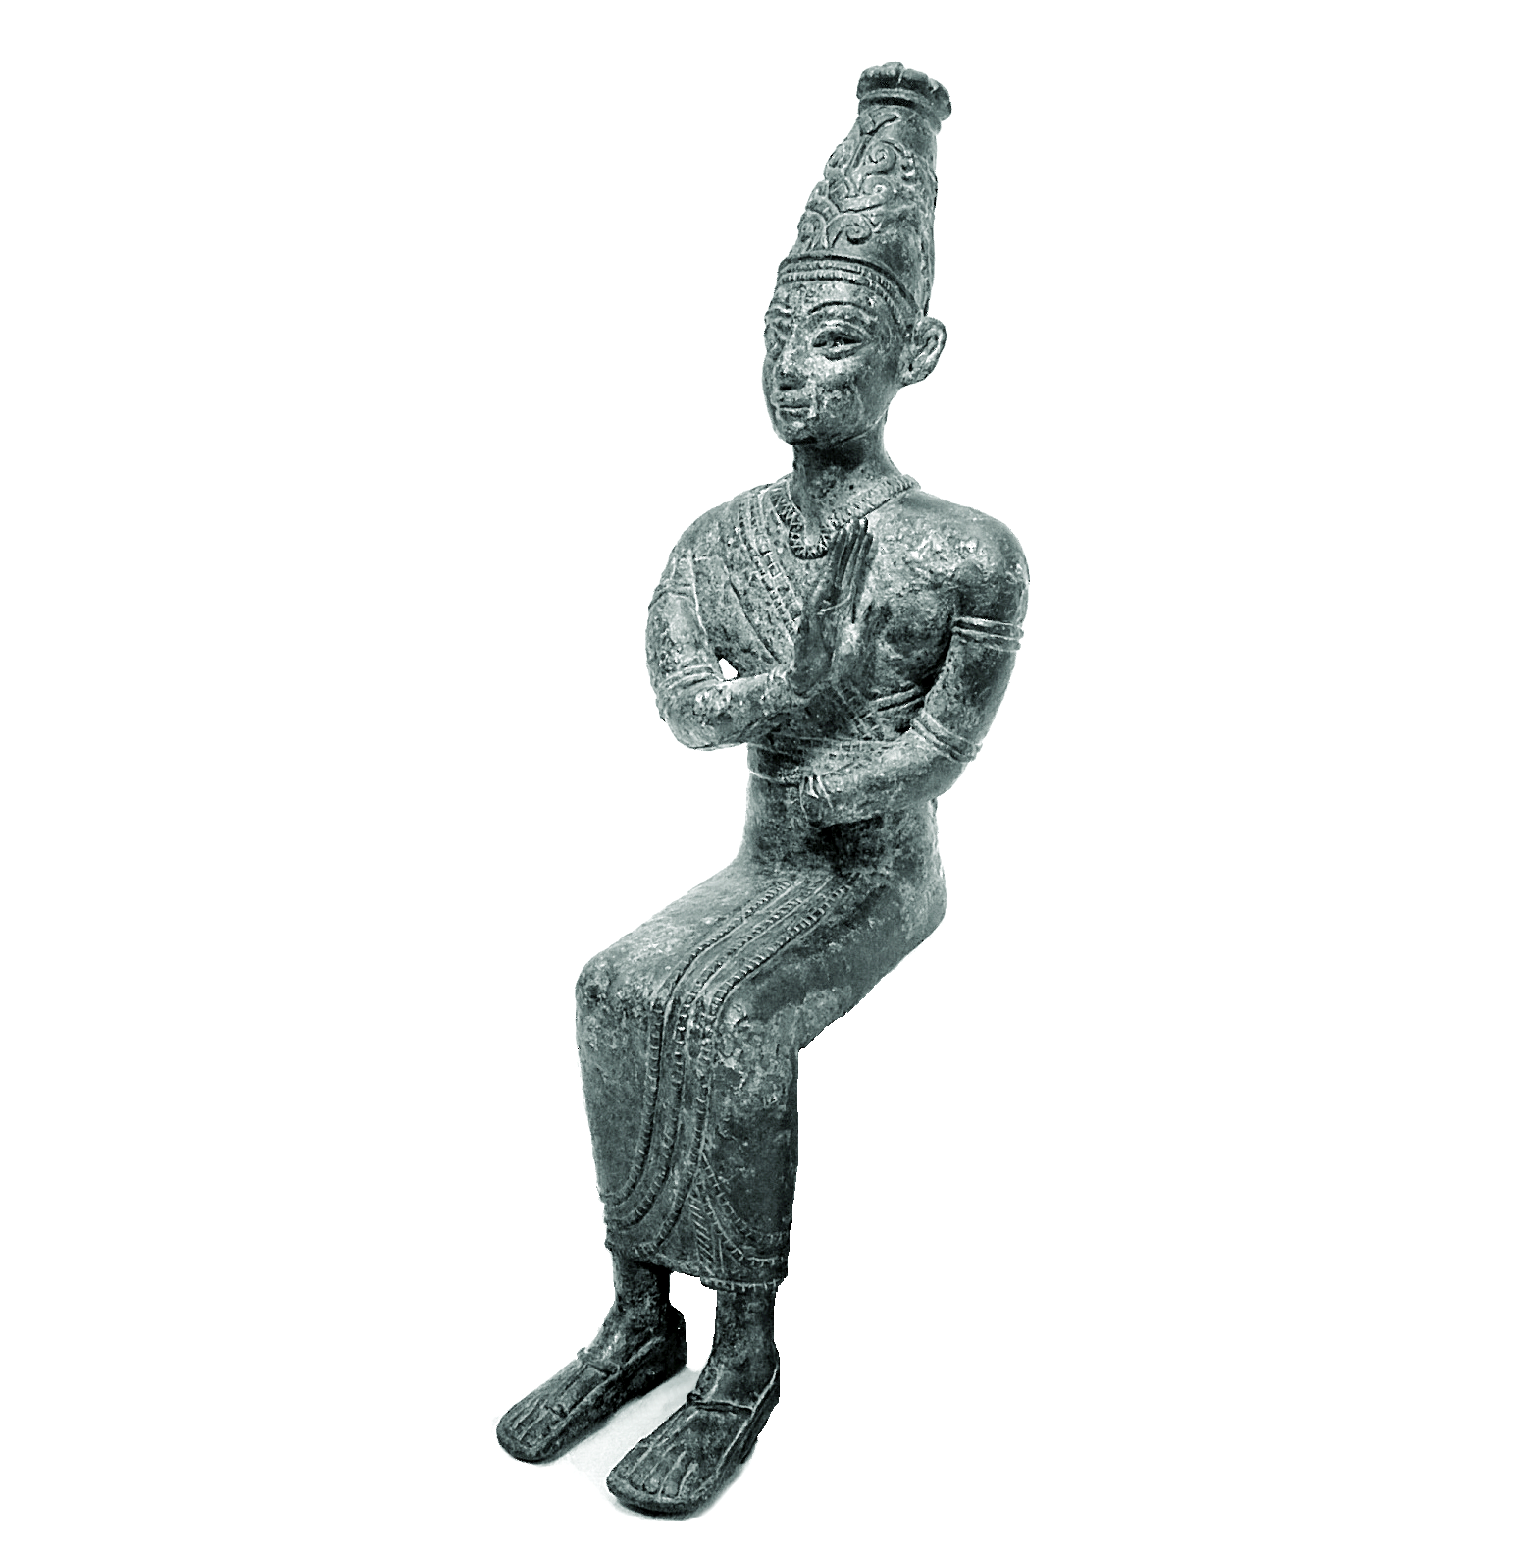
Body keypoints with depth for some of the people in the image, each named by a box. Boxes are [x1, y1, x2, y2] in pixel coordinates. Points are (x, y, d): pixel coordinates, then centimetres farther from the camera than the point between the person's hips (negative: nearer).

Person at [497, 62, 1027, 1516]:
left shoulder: (966, 553, -15)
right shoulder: (718, 539, 0)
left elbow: (941, 749, -16)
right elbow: (681, 702, -16)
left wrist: (796, 781, -14)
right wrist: (797, 692, -33)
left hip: (879, 876, -4)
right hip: (760, 868, 5)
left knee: (726, 1020, -29)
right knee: (619, 991, -22)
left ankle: (744, 1353, -15)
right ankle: (640, 1315, -11)